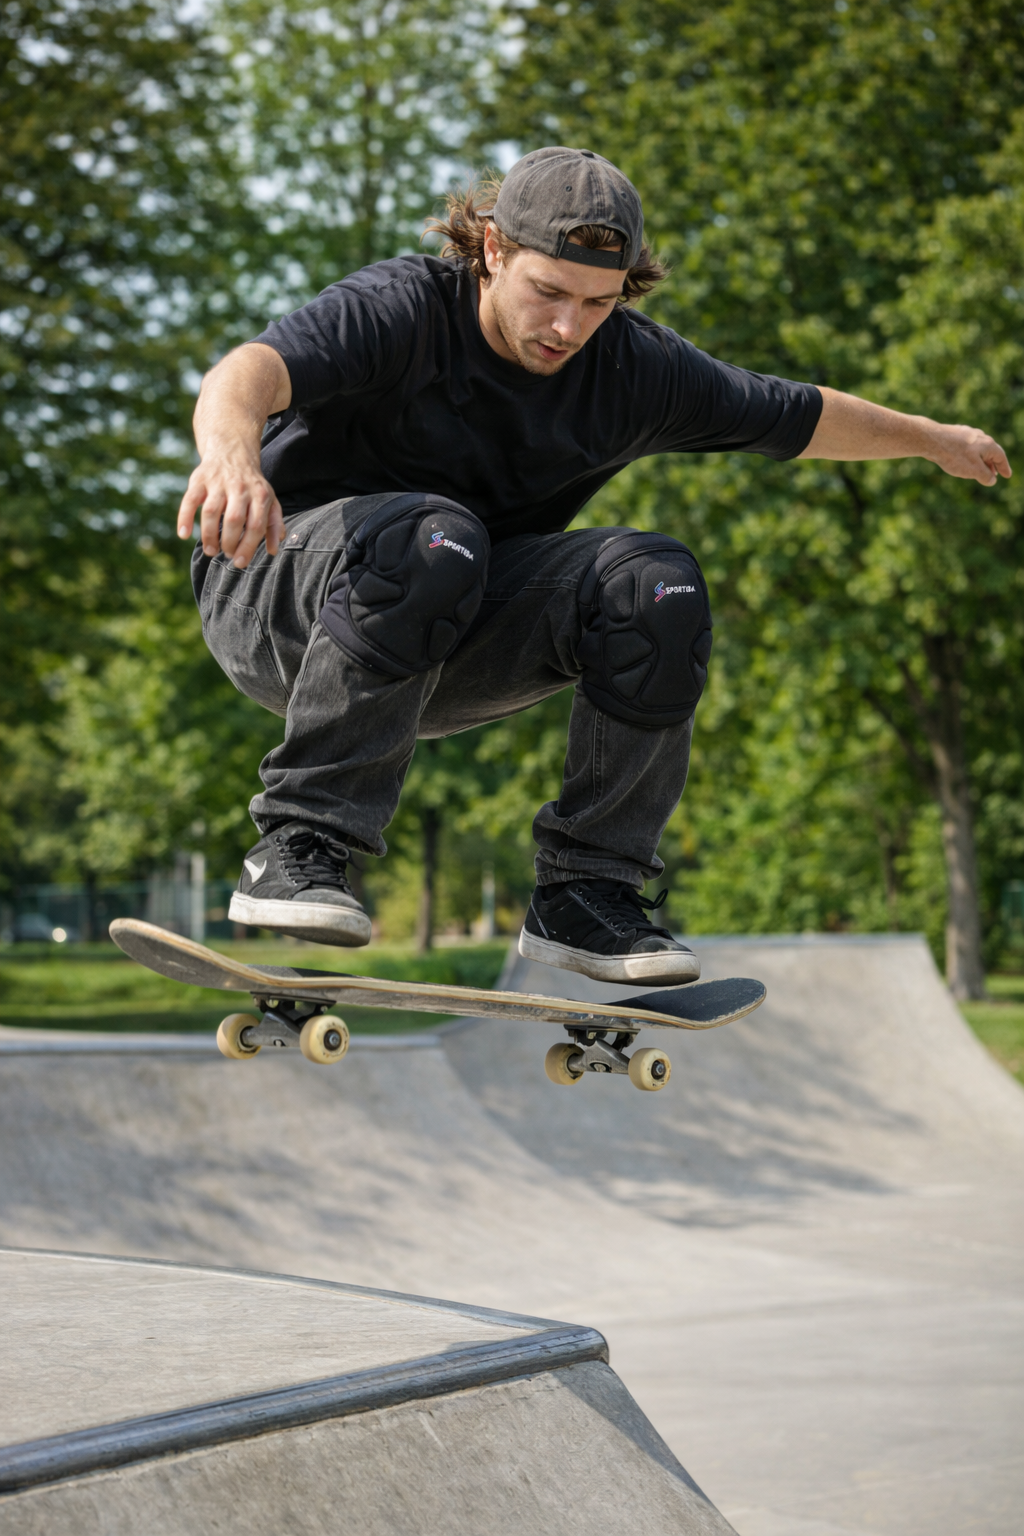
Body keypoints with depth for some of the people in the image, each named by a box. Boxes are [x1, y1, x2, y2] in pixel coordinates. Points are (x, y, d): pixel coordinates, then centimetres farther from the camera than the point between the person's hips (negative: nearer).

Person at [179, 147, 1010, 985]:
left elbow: (800, 417, 13)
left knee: (656, 581, -17)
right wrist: (232, 453, -64)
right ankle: (298, 845, -31)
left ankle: (584, 892, -8)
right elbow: (248, 373, -41)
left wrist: (932, 438, 25)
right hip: (273, 592, -5)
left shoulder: (633, 367, -4)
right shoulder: (400, 310, -21)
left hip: (446, 642, 5)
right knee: (427, 537, -37)